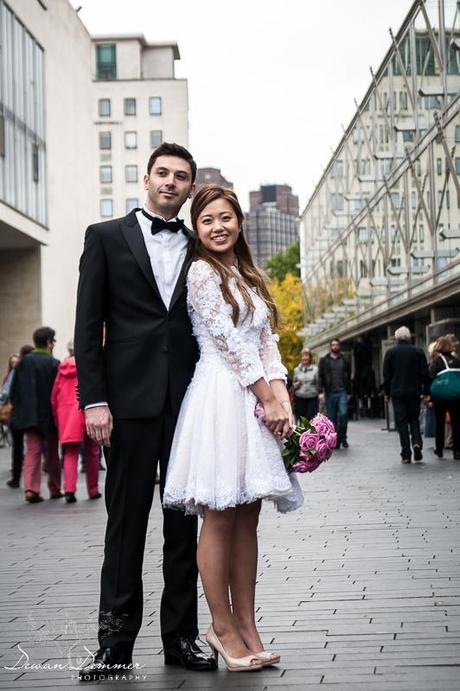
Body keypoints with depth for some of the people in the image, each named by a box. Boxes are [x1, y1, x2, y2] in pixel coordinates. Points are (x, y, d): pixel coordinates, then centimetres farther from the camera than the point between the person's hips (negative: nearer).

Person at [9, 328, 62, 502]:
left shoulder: (23, 361, 1)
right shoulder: (53, 363, -11)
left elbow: (14, 389, 4)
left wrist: (18, 410, 14)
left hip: (28, 414, 2)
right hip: (49, 415, -2)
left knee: (32, 451, 3)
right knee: (52, 453, 12)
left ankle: (31, 488, -14)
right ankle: (55, 489, 21)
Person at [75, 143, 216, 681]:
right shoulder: (107, 237, 6)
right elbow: (88, 325, 0)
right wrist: (93, 400, -9)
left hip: (189, 402, 3)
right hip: (131, 399, -3)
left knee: (184, 521, 7)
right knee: (126, 521, 2)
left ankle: (181, 636, 16)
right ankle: (116, 641, 10)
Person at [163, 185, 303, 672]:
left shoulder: (249, 278, 20)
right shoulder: (201, 271, -2)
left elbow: (266, 343, 13)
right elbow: (228, 340, -9)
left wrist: (282, 398, -3)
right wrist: (268, 398, -10)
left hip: (256, 401, 7)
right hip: (221, 397, -7)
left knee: (247, 518, 6)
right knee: (220, 518, -4)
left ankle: (247, 627, 11)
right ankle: (222, 627, 4)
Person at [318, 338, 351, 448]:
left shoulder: (344, 360, 13)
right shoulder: (324, 361, 8)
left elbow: (348, 377, 15)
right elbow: (320, 377, 2)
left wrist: (348, 392, 9)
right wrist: (321, 392, -9)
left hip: (342, 392, 0)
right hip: (329, 393, 0)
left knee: (343, 414, -15)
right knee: (332, 418, 2)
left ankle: (342, 438, -1)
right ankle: (335, 441, 9)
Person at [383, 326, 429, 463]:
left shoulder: (390, 352, -2)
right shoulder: (418, 352, 1)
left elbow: (386, 375, 1)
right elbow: (424, 373, 3)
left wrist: (387, 392, 10)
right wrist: (425, 392, 8)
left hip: (397, 392, -1)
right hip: (414, 392, 1)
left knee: (401, 422, 2)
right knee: (414, 418, 15)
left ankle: (406, 454, -2)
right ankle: (417, 442, -10)